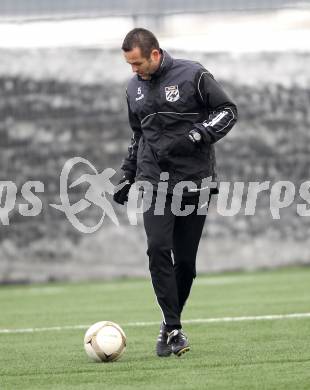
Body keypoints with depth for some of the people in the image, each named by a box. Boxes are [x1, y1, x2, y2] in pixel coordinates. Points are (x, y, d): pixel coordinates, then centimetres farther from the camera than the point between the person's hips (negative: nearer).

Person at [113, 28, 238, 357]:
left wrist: (197, 135, -17)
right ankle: (173, 329, -15)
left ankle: (171, 324, 19)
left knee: (185, 259, 0)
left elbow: (227, 111, -3)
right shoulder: (134, 88, 12)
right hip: (154, 182, 3)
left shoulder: (192, 76, -5)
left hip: (194, 181, -3)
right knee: (158, 248, -17)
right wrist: (128, 176, 19)